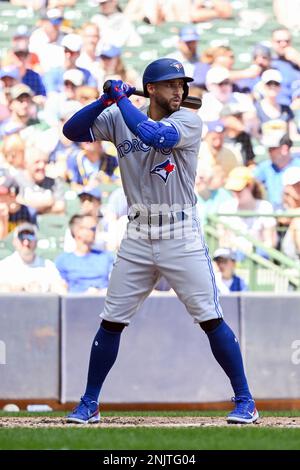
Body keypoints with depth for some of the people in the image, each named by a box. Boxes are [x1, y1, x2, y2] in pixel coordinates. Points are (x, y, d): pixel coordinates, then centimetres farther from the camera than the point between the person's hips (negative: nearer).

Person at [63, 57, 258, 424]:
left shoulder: (188, 122, -7)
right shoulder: (118, 119, 4)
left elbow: (153, 134, -25)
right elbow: (72, 130, 0)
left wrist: (121, 98, -14)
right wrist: (106, 100, -13)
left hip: (182, 238, -3)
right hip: (138, 239, 3)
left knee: (211, 320, -5)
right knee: (111, 322, 5)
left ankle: (244, 401, 3)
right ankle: (89, 404, 15)